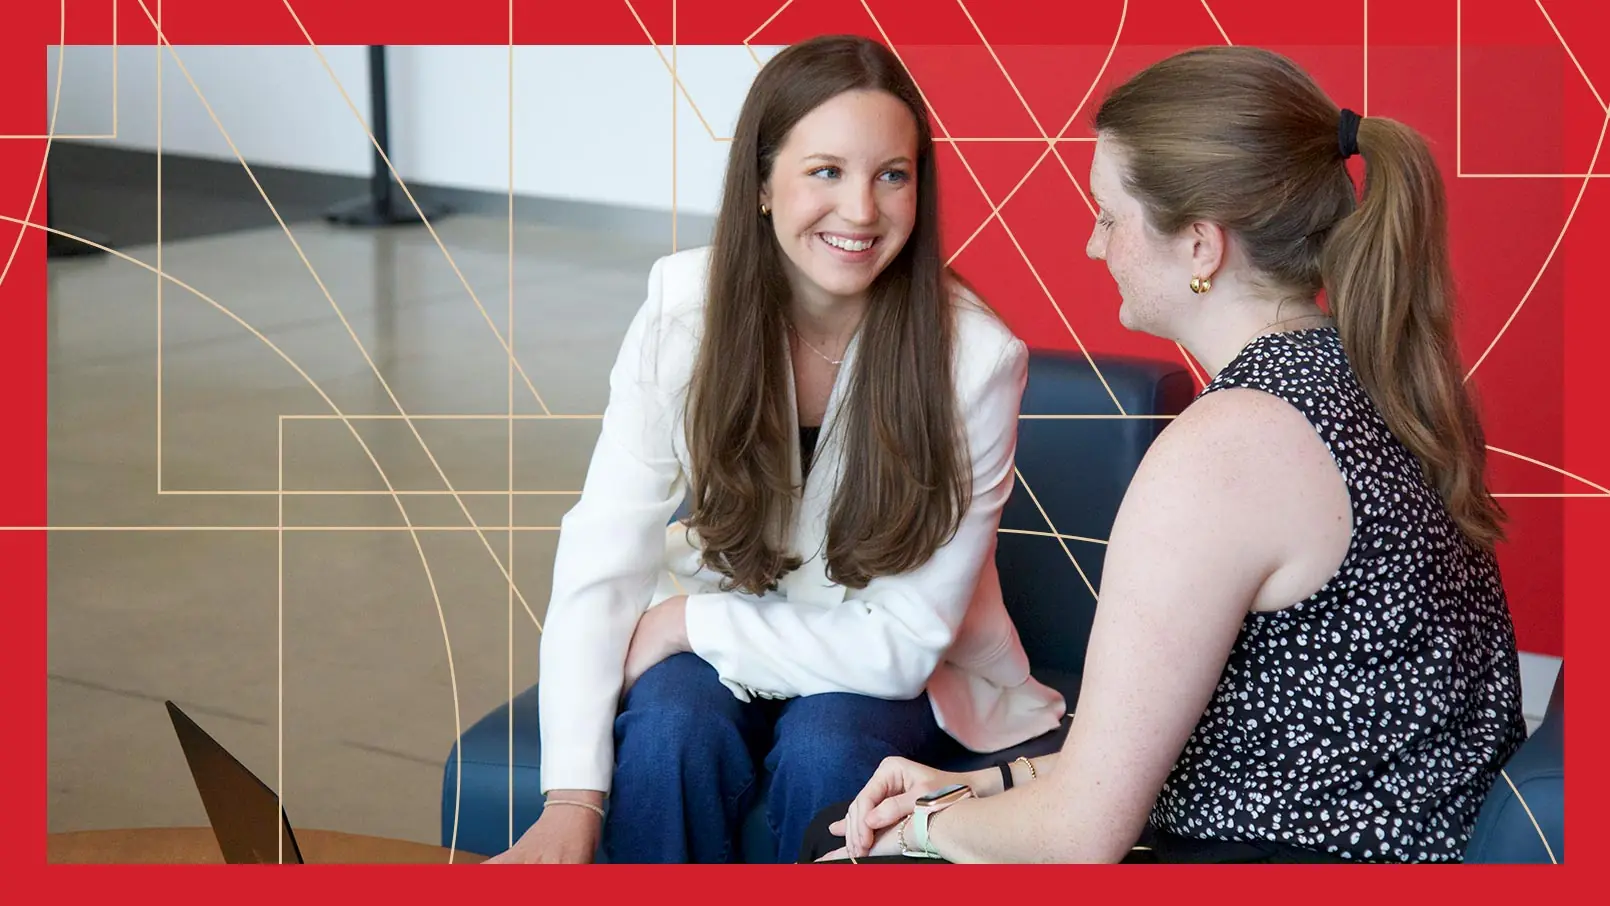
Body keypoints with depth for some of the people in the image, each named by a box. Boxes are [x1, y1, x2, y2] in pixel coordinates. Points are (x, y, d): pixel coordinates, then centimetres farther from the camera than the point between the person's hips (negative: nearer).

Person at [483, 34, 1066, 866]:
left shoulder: (975, 358, -22)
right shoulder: (685, 304, -17)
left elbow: (903, 641, -19)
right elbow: (603, 556, -21)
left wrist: (688, 621, -22)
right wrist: (572, 804, -31)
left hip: (891, 678, -1)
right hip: (714, 642, 1)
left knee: (824, 744, -31)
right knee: (671, 724, -29)